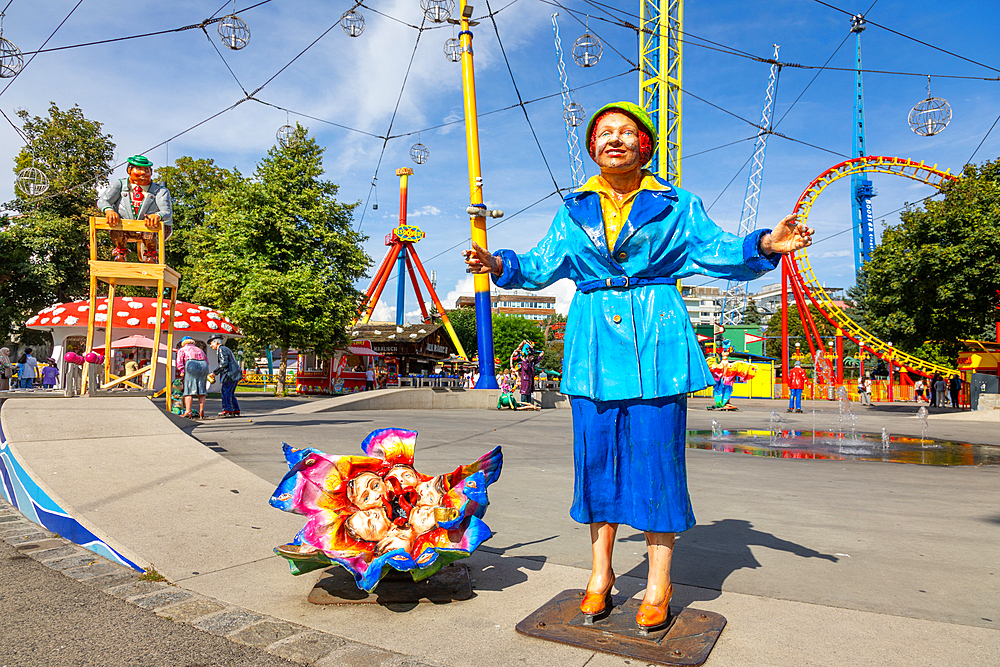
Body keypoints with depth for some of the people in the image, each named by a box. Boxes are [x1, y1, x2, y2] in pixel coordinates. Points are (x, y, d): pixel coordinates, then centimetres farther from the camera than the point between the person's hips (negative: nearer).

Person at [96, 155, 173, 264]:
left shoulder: (160, 191, 3)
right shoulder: (118, 184, 7)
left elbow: (167, 212, -11)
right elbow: (102, 201, -2)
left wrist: (157, 216, -37)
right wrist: (108, 210, -28)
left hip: (147, 229, -2)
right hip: (123, 231, 2)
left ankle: (151, 252, -2)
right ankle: (120, 250, 3)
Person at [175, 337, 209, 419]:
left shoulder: (182, 350, 21)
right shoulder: (199, 349, 33)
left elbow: (179, 360, 3)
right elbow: (206, 360, 24)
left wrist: (182, 371, 0)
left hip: (192, 364, -4)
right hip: (204, 365, 4)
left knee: (189, 389, -2)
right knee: (202, 390, 7)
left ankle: (188, 411, -9)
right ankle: (201, 411, 1)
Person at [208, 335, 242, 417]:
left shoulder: (221, 349, -8)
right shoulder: (225, 349, 23)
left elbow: (224, 363, -19)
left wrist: (215, 372, -12)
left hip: (231, 374, -10)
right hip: (235, 373, 10)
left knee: (226, 392, -7)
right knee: (230, 393, 12)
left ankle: (227, 410, -7)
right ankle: (236, 410, 13)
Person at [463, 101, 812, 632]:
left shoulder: (675, 205, 8)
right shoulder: (574, 210, 14)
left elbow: (719, 251, 5)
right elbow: (542, 265, 14)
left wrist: (764, 245, -13)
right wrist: (500, 265, -2)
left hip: (656, 339, -2)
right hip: (594, 343, 2)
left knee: (655, 456, -1)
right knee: (597, 454, 6)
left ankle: (658, 584, 16)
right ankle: (601, 573, 23)